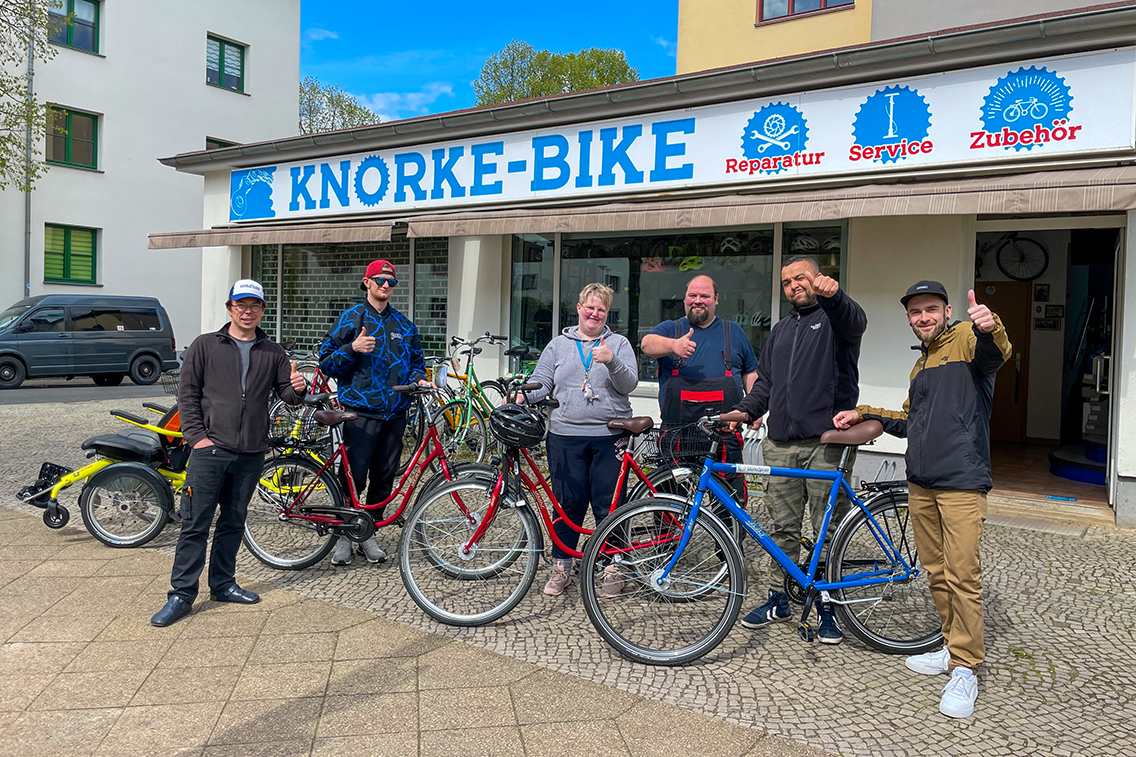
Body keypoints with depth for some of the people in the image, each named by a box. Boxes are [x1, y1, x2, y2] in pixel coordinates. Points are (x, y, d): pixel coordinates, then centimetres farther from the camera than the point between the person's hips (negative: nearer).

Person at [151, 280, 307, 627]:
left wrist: (296, 389, -15)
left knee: (234, 522, 13)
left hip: (251, 454, 3)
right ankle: (181, 595, 7)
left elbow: (286, 394, 9)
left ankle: (222, 583, 26)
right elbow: (187, 392, 2)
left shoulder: (273, 353, 12)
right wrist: (197, 436, -8)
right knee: (195, 524, -2)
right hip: (210, 449, -3)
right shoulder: (205, 345, 5)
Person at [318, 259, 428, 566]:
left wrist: (418, 379, 3)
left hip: (395, 411, 4)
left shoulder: (404, 325, 16)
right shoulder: (351, 318, 4)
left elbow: (416, 361, 24)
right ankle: (343, 534, 12)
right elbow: (326, 361, 2)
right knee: (354, 475, -5)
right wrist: (352, 349, -16)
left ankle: (368, 533, 19)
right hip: (360, 410, -4)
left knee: (385, 476, 5)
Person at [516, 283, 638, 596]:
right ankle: (561, 567, 18)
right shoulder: (558, 345, 14)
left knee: (608, 504, 2)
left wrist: (611, 361, -21)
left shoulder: (619, 343, 9)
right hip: (566, 435, 1)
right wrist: (522, 395, -10)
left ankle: (612, 568, 16)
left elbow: (629, 384, -4)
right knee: (568, 503, 4)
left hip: (610, 437, -1)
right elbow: (541, 382, 10)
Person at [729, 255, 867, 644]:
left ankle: (828, 606, 14)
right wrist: (745, 409, 8)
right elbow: (766, 380, 25)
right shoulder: (782, 328, 24)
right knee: (783, 527, 11)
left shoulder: (834, 316, 4)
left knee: (828, 530, 1)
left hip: (827, 442, -5)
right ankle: (778, 599, 22)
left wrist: (832, 294, -42)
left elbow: (854, 320, -21)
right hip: (781, 444, 6)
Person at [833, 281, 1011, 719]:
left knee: (962, 576, -7)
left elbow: (995, 353, -27)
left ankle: (965, 668, 4)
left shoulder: (966, 338, -2)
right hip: (920, 485, 8)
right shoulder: (920, 364, 23)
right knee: (935, 572, 14)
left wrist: (990, 328, -48)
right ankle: (953, 648, 28)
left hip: (962, 484, -8)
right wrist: (864, 415, 20)